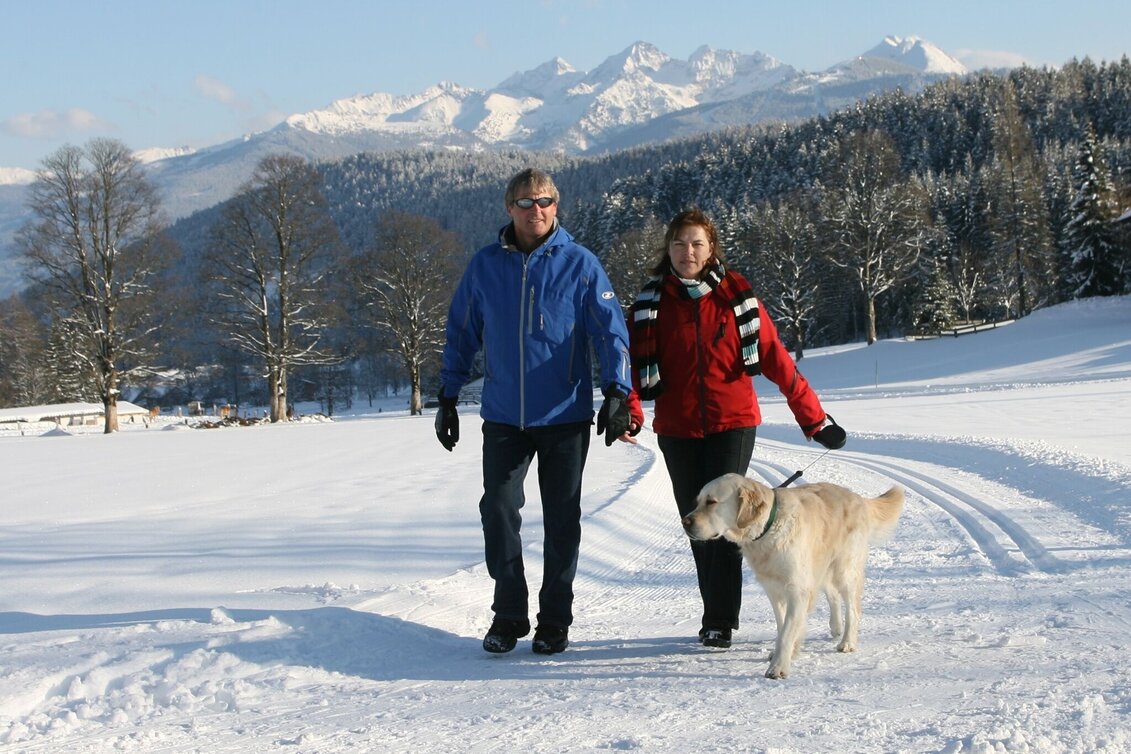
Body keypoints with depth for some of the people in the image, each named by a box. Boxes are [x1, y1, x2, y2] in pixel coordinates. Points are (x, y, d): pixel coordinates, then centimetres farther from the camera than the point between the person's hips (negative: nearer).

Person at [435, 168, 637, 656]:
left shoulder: (579, 264, -3)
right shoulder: (485, 265, 3)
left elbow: (610, 331, -5)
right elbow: (461, 333, 11)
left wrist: (616, 392, -16)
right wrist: (448, 398, 9)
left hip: (565, 416, -2)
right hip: (503, 416, 2)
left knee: (561, 520, 6)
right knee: (498, 510, -1)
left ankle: (555, 619, 19)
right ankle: (508, 614, 14)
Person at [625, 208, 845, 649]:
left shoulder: (735, 296, 0)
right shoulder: (651, 302, 4)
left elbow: (775, 358, 1)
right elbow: (635, 362, -5)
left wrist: (813, 418, 2)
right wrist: (629, 410, -24)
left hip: (733, 423, -2)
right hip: (677, 430, 2)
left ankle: (720, 621, -3)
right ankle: (717, 615, 23)